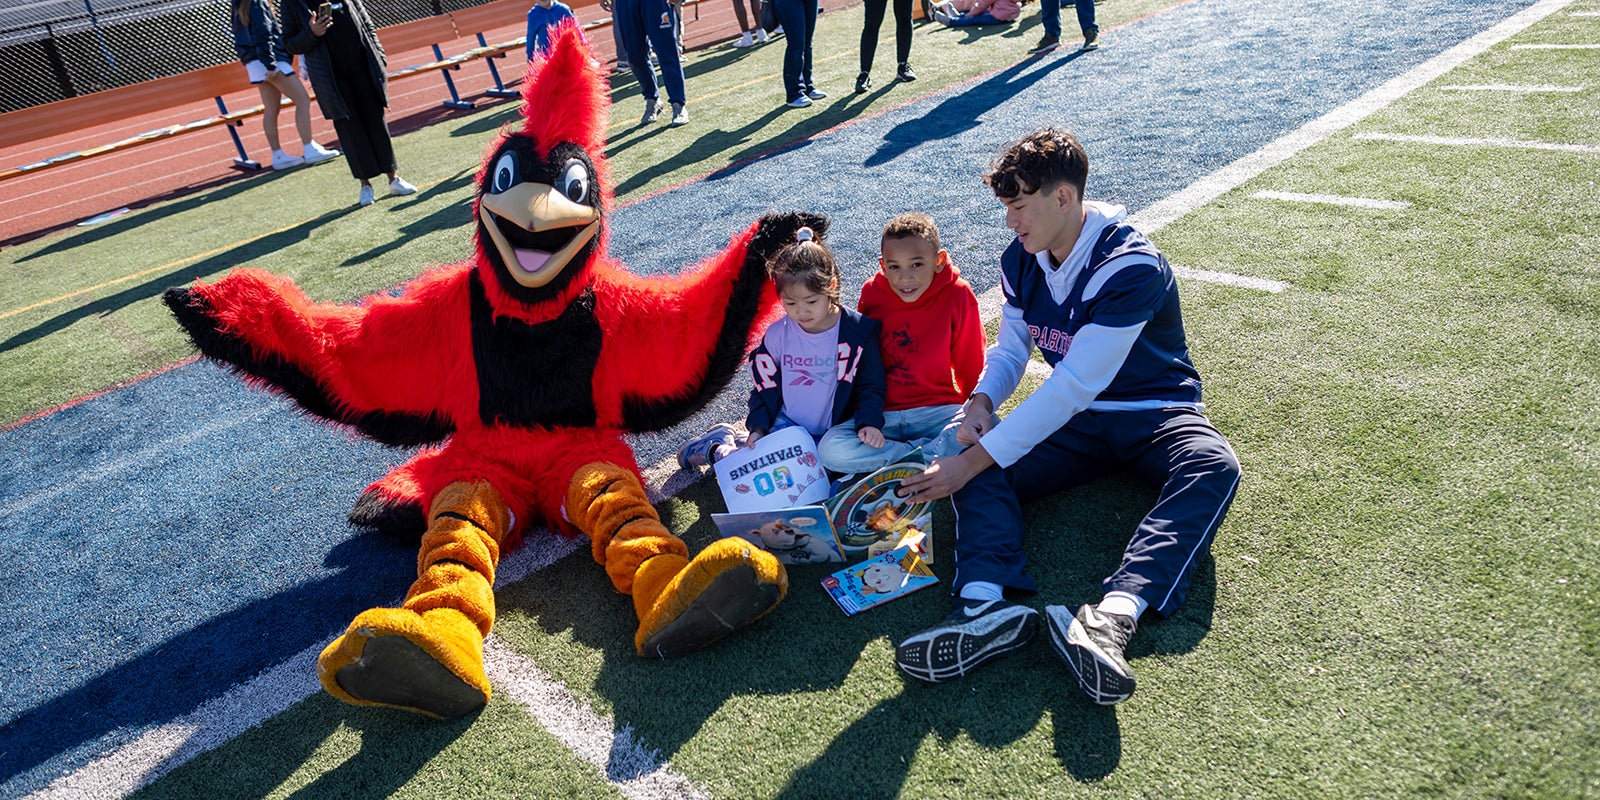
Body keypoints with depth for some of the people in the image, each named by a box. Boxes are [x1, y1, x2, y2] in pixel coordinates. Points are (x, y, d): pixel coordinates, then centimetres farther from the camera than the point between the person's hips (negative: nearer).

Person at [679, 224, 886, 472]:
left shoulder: (858, 333, -10)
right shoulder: (776, 334, -4)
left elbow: (870, 386, -3)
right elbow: (764, 386, 8)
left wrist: (869, 422, -20)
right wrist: (758, 428, 0)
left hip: (832, 431, 1)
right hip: (787, 425, -1)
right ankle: (717, 447, 17)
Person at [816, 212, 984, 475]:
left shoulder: (957, 294, -6)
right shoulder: (872, 295, -1)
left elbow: (970, 364, 2)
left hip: (937, 412, -1)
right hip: (882, 415, 1)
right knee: (830, 449, -25)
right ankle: (928, 456, -18)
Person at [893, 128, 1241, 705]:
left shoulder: (1132, 267, -25)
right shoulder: (1020, 261, -2)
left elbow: (1074, 386, -30)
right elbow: (1010, 349, 8)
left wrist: (973, 460, -32)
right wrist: (981, 402, -16)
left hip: (1154, 412, -5)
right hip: (1076, 419, 5)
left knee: (1212, 468, -37)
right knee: (983, 469, -22)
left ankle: (1113, 616, -57)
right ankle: (987, 604, -45)